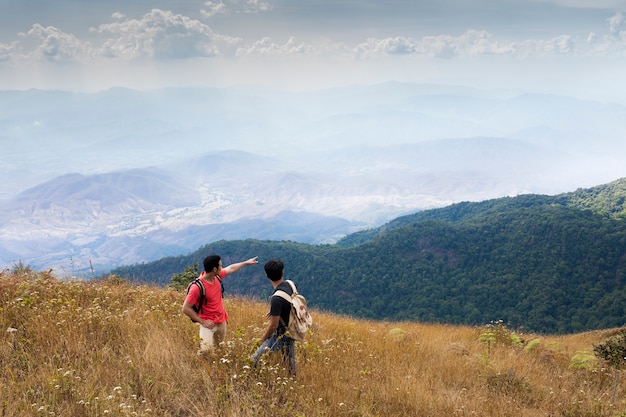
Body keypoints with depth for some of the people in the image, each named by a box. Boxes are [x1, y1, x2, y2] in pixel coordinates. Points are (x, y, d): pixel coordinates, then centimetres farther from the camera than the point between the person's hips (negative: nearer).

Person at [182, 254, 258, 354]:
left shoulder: (216, 276, -5)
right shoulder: (197, 287, -26)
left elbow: (230, 268, 16)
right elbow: (186, 308, -20)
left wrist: (246, 262, 25)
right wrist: (202, 321, -19)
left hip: (222, 321, 7)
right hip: (209, 324, -7)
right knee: (206, 351, -17)